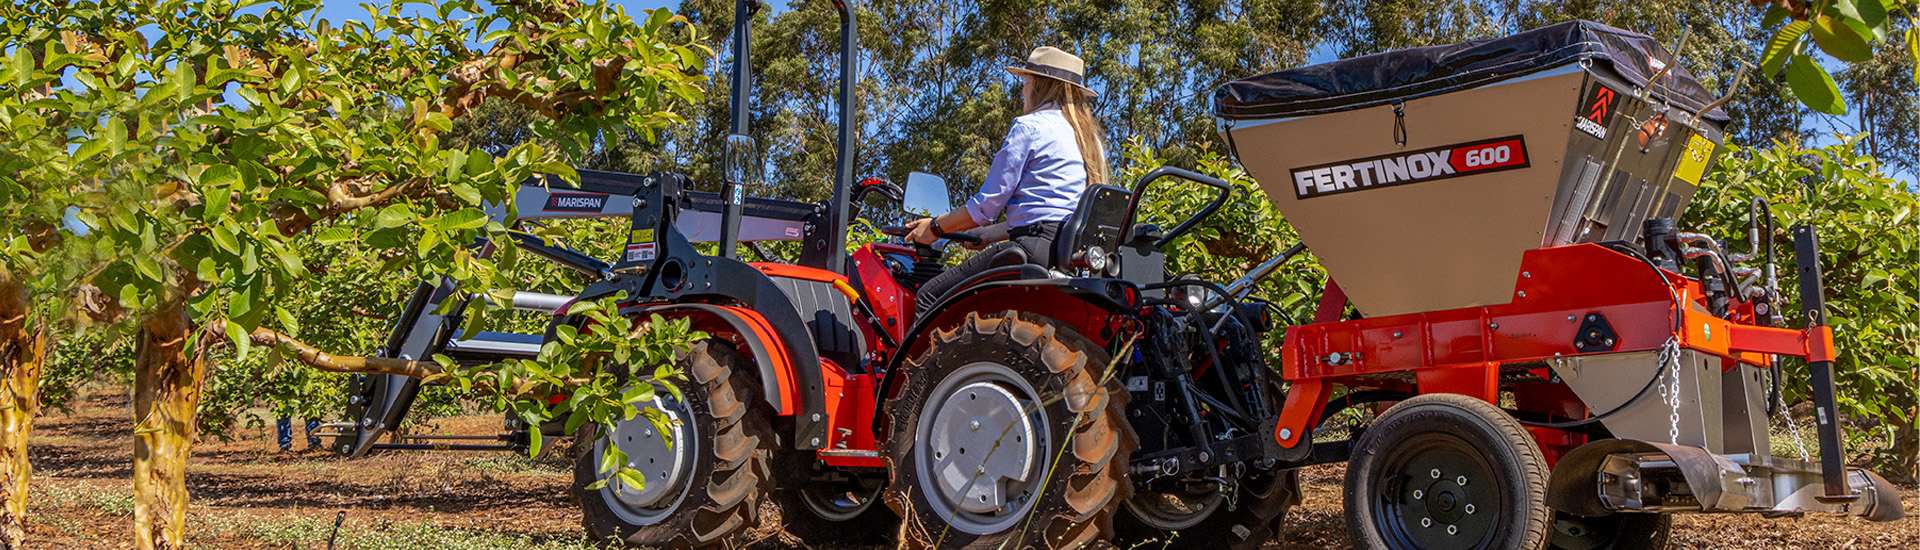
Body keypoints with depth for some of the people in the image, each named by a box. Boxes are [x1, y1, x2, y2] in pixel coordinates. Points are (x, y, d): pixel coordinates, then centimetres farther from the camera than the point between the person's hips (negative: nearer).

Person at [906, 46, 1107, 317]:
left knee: (931, 296, -6)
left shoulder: (1029, 126, -2)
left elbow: (989, 203, -4)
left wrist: (936, 226, 10)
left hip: (1037, 246, -9)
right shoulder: (1090, 137, 23)